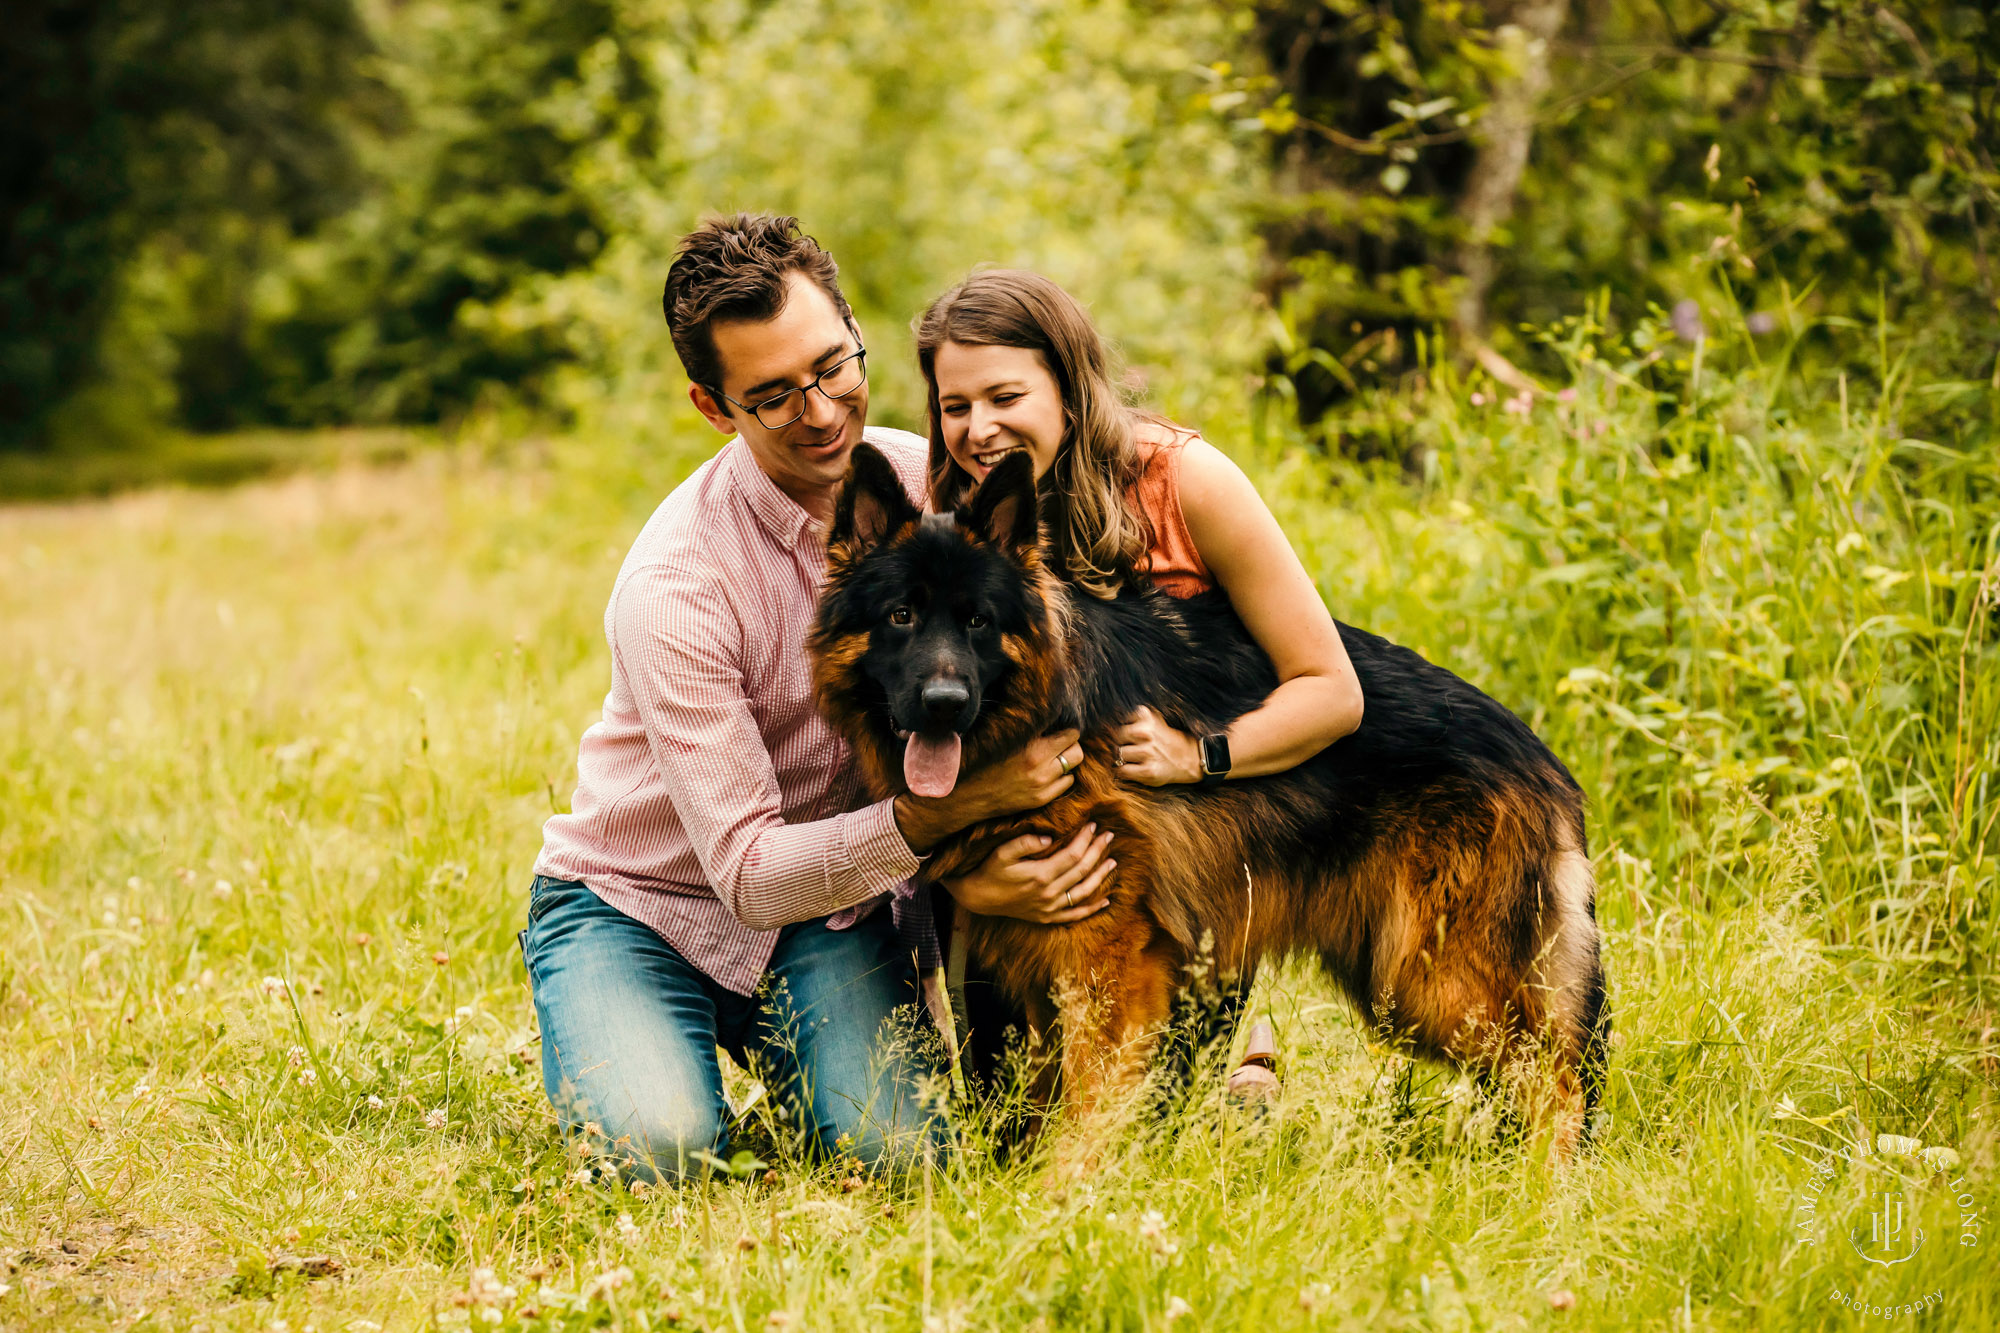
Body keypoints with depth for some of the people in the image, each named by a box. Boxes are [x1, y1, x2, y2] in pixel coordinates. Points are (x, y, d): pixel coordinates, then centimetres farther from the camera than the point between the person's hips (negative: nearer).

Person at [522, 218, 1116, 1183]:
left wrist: (969, 871, -26)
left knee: (899, 1141, -22)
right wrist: (944, 814, -39)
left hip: (836, 897, 3)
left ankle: (771, 1038, 12)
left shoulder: (930, 486, -11)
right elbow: (749, 874, -26)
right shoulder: (673, 586, -26)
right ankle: (617, 1035, 7)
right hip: (640, 897, -3)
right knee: (655, 1146, -29)